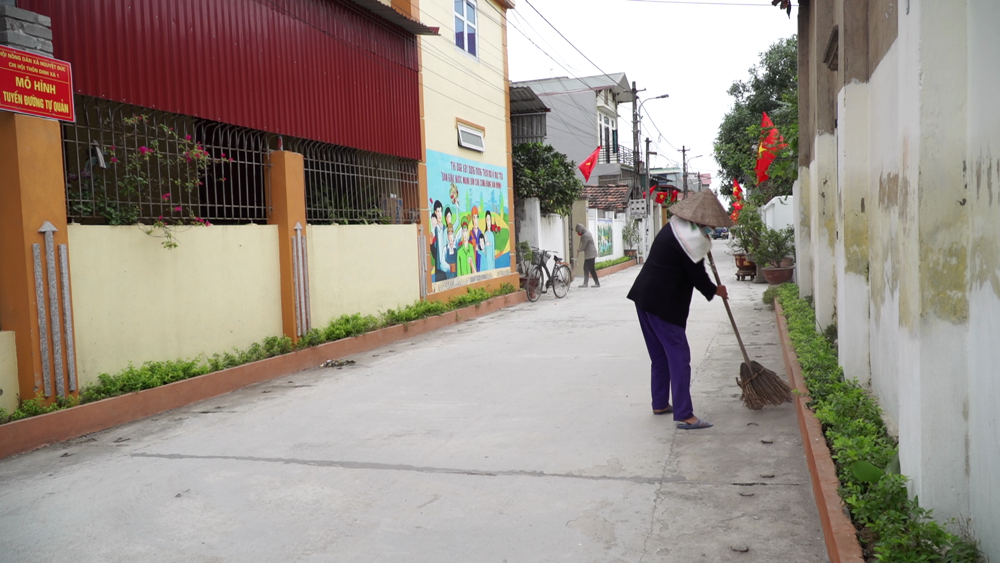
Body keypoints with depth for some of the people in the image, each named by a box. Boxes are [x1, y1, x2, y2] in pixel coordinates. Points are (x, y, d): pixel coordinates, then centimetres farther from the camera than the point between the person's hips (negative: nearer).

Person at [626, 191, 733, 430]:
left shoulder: (674, 226, 11)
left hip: (644, 296, 10)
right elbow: (697, 276, -10)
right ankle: (684, 415, -6)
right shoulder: (692, 238, -17)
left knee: (659, 355, 19)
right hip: (663, 303, -10)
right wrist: (715, 291, 8)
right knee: (679, 356, -6)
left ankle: (660, 404, 28)